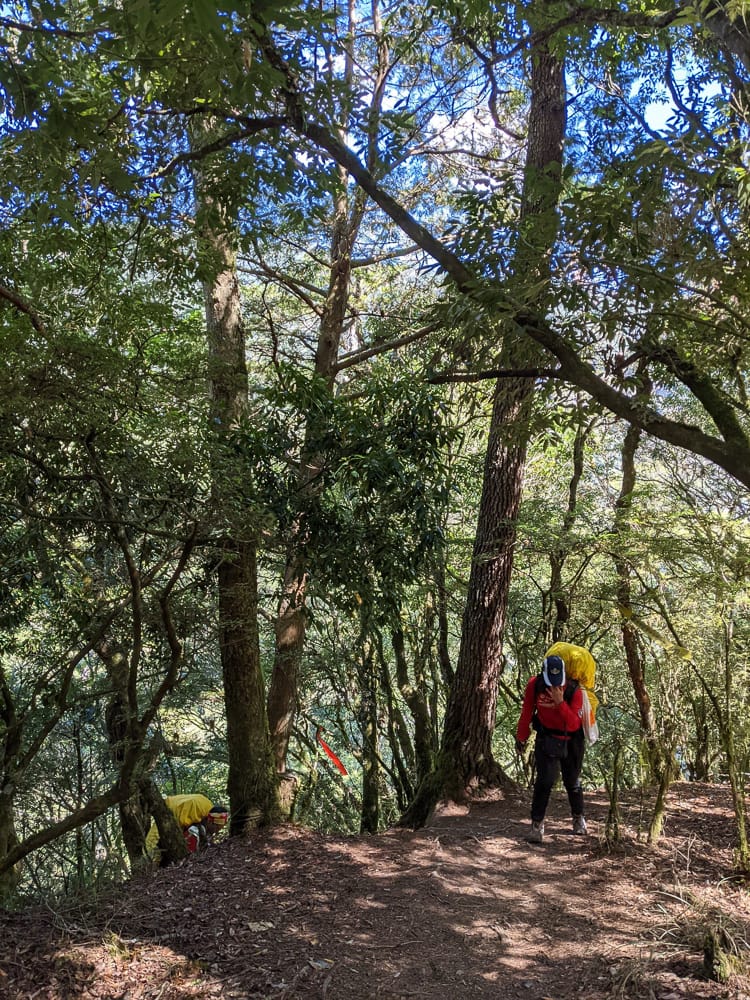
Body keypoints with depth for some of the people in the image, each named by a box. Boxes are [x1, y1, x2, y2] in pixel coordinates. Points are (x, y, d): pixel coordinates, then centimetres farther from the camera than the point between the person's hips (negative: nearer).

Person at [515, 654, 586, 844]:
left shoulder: (574, 691, -22)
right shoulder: (535, 685, -17)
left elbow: (574, 725, -27)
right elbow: (526, 712, -3)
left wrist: (560, 702, -38)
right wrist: (521, 738, 7)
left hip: (571, 741, 0)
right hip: (546, 739, 0)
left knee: (572, 782, 13)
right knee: (545, 780, -12)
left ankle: (578, 818, 37)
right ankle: (537, 824, -2)